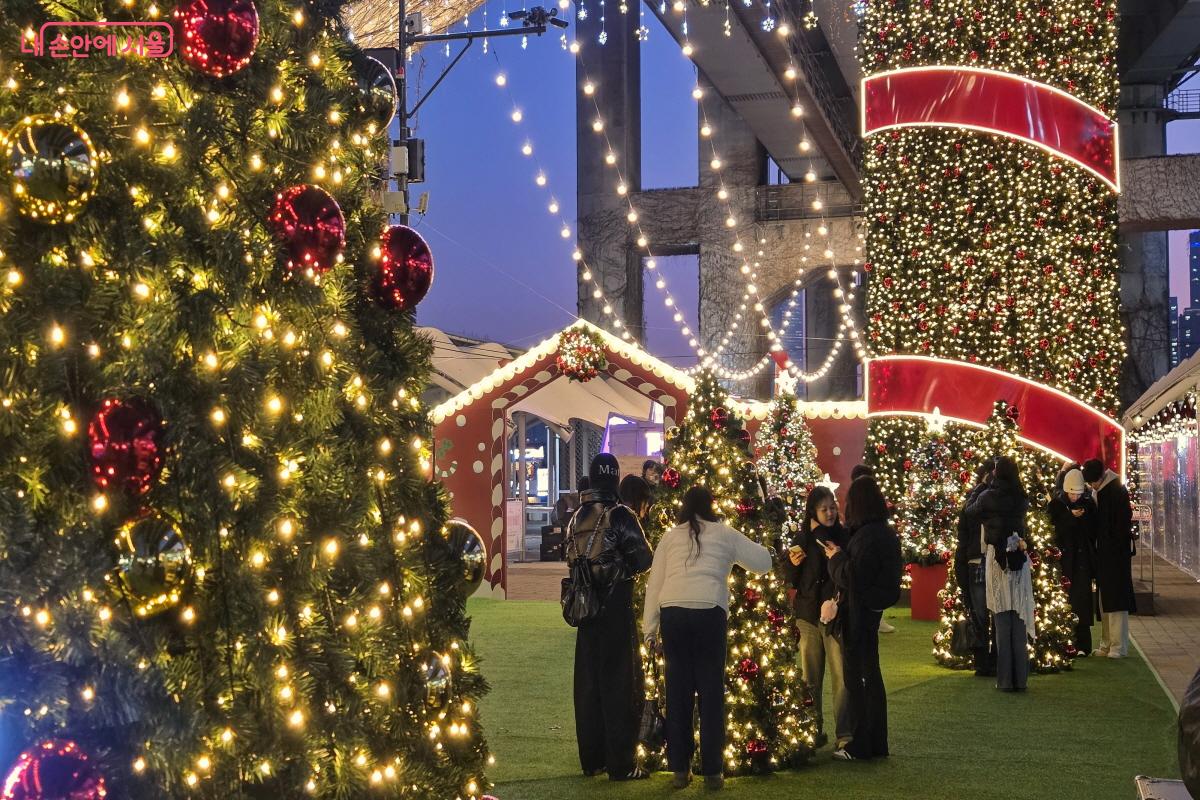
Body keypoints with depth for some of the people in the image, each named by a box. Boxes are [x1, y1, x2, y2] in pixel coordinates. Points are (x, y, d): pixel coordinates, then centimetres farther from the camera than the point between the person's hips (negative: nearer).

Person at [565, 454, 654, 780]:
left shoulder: (578, 517, 5)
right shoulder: (620, 516, -13)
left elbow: (572, 558, 10)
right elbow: (643, 559, -11)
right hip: (615, 607, -6)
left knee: (588, 680, 11)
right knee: (619, 682, 1)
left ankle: (592, 758, 19)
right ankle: (621, 763, 4)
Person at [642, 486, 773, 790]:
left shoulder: (670, 537, 16)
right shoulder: (725, 534, 12)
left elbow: (654, 584, 13)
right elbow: (763, 562, 20)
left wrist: (649, 627, 16)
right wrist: (752, 545, 41)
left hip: (672, 613, 2)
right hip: (709, 613, -2)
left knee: (678, 691, 8)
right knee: (711, 692, 5)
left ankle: (680, 769, 13)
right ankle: (712, 771, 8)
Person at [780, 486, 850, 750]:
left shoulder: (844, 536, -4)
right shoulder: (802, 538, 6)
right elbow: (789, 579, 12)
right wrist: (792, 564, -8)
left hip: (836, 616, -3)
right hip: (808, 617, 4)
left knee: (842, 678, -6)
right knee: (810, 678, 11)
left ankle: (844, 735, 0)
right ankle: (814, 731, 21)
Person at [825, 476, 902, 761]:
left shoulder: (867, 536, -22)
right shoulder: (885, 532, 9)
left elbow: (851, 578, -23)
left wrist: (835, 558, -8)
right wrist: (842, 554, 9)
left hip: (859, 612, -10)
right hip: (873, 608, 10)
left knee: (855, 676, -1)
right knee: (871, 674, 16)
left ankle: (860, 745, 4)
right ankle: (876, 742, 24)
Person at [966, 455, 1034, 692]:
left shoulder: (989, 497, -6)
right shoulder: (1022, 498, 3)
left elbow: (970, 513, 9)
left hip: (997, 559, -3)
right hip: (1019, 560, 3)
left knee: (1002, 619, 1)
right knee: (1020, 618, 6)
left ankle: (1005, 679, 2)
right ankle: (1020, 678, 9)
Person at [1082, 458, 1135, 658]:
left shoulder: (1117, 490, -13)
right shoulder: (1098, 492, 12)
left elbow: (1124, 522, -17)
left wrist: (1119, 548, -20)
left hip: (1117, 552, -8)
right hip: (1104, 553, 8)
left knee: (1116, 600, -6)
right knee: (1104, 600, 11)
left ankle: (1119, 646, -3)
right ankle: (1107, 644, 17)